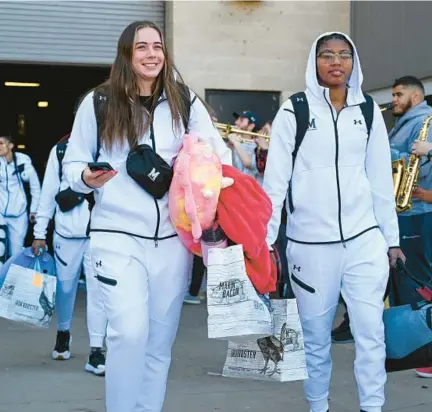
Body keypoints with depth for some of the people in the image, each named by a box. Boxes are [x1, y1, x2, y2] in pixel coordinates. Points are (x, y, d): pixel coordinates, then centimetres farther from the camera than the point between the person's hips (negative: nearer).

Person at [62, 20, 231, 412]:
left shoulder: (185, 101, 6)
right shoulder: (98, 102, 1)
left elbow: (219, 154, 12)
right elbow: (73, 162, 7)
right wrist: (87, 178, -15)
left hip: (173, 236, 3)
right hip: (118, 235, -3)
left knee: (161, 339, 9)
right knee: (129, 331, -18)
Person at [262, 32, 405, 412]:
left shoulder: (368, 110, 7)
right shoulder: (294, 111, -2)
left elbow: (381, 178, 9)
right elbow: (275, 179, -3)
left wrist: (392, 237, 10)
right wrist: (265, 239, -6)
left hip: (364, 239, 2)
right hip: (310, 243, -2)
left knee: (371, 331, 0)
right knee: (316, 334, 9)